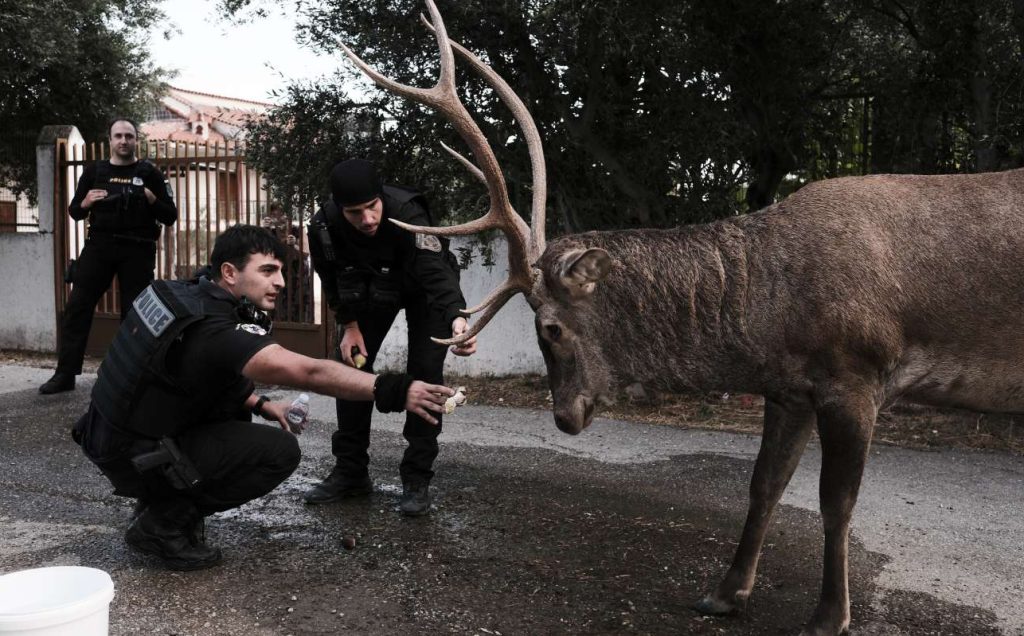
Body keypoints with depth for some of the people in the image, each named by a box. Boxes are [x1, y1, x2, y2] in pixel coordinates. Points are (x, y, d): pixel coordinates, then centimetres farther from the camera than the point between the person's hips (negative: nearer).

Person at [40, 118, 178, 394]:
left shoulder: (149, 173, 5)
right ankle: (65, 374, 2)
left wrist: (151, 199, -16)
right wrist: (85, 203, -8)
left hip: (138, 249, -2)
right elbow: (74, 212, 14)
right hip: (100, 245, 2)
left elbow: (170, 217, 2)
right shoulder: (94, 171, 10)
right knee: (77, 307, -3)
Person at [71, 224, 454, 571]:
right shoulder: (212, 332, -27)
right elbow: (311, 373, -38)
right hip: (133, 457, -9)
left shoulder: (186, 295, 0)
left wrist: (259, 404, 9)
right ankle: (164, 522, -3)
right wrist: (393, 392, -43)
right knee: (281, 452, -11)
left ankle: (163, 500, 15)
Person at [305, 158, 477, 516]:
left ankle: (417, 479, -4)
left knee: (423, 374, -13)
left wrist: (457, 318, -68)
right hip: (370, 291, 4)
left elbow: (436, 273, -52)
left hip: (421, 289, -4)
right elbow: (332, 282, -7)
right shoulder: (324, 227, -27)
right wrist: (349, 325, -13)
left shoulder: (407, 214, -40)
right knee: (350, 366, 1)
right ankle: (350, 473, 13)